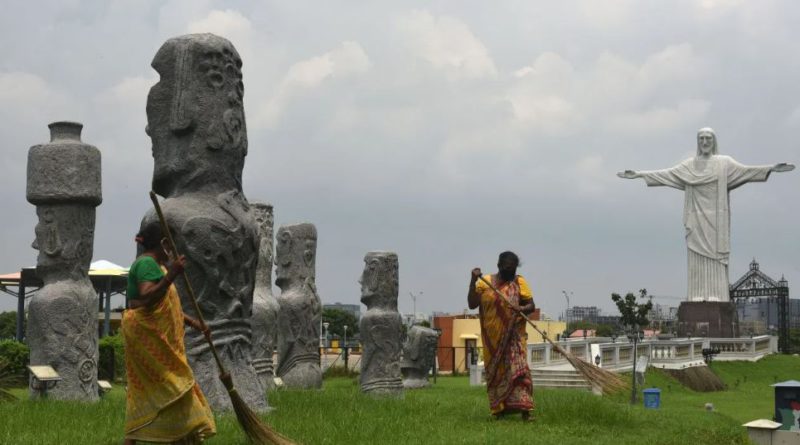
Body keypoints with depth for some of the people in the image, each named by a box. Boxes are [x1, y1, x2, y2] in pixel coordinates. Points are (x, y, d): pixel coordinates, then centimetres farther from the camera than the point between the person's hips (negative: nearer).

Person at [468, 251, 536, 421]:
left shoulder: (519, 282, 4)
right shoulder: (485, 282, 5)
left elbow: (531, 305, 1)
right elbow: (472, 304, -1)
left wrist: (522, 309, -22)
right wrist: (473, 281, -11)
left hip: (513, 336, -2)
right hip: (492, 337, 2)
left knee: (517, 368, -13)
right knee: (495, 372, 6)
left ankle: (524, 410, -18)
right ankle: (499, 409, 15)